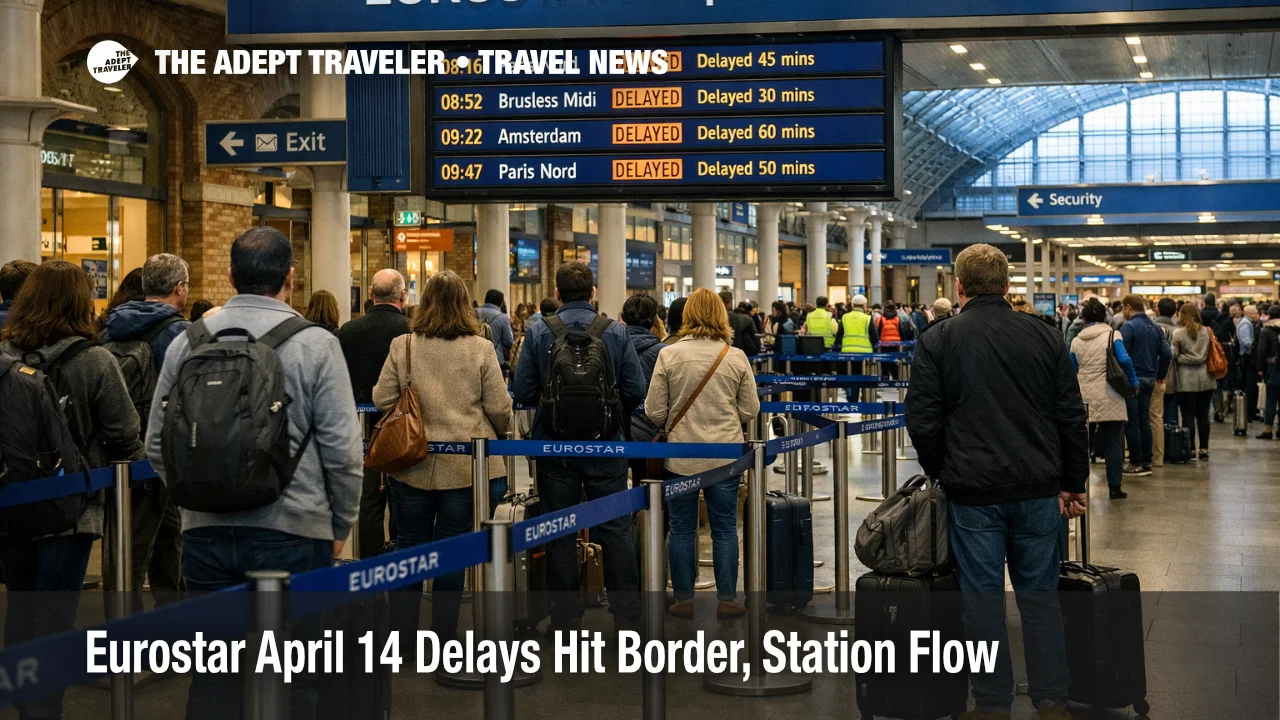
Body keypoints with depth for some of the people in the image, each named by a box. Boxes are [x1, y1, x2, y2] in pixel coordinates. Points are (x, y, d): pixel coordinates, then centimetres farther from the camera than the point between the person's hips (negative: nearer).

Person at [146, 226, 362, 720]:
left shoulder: (189, 341, 3)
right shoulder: (315, 344, -7)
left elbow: (157, 444, 8)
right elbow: (341, 450, -8)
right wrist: (341, 525, 6)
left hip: (206, 531, 3)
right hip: (293, 531, -3)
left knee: (213, 677, 12)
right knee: (292, 680, 6)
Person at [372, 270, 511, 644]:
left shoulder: (402, 346, -4)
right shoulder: (480, 348, -7)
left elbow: (382, 400, 2)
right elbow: (499, 408, -4)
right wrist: (500, 433, 17)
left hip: (412, 464, 1)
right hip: (465, 465, -1)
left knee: (410, 547, 13)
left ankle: (402, 631, 16)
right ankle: (444, 633, 12)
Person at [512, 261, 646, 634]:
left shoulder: (539, 332, -6)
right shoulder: (616, 332, -5)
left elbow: (522, 392, -6)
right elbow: (636, 391, -6)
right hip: (605, 446, 0)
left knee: (559, 532, 9)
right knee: (615, 529, 7)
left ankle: (566, 615, 13)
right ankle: (626, 613, 9)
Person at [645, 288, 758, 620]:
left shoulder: (669, 355, -8)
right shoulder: (737, 357, -4)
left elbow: (654, 412, -6)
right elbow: (750, 411, 0)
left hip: (680, 456, -1)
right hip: (725, 455, 1)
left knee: (682, 529, 10)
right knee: (725, 529, 9)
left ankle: (684, 599, 16)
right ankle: (726, 600, 13)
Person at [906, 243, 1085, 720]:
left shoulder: (937, 341, -4)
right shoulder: (1044, 337, 3)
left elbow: (922, 421, -4)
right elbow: (1072, 417, 5)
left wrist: (940, 472, 13)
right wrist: (1073, 483, 13)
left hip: (973, 489, -2)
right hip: (1038, 486, 2)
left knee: (984, 596, 5)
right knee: (1039, 592, 11)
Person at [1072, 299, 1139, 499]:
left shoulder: (1076, 341, 7)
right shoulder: (1112, 336, -2)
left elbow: (1072, 371, 9)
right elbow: (1124, 360, -15)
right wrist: (1134, 383, -2)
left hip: (1085, 399, 3)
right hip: (1110, 399, -3)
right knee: (1114, 442, 4)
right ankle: (1115, 487, 4)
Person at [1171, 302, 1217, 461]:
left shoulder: (1178, 333, -8)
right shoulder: (1207, 332, 4)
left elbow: (1173, 354, -9)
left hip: (1186, 378, -4)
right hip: (1205, 377, 4)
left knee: (1188, 415, 1)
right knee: (1203, 415, 10)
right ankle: (1204, 449, 13)